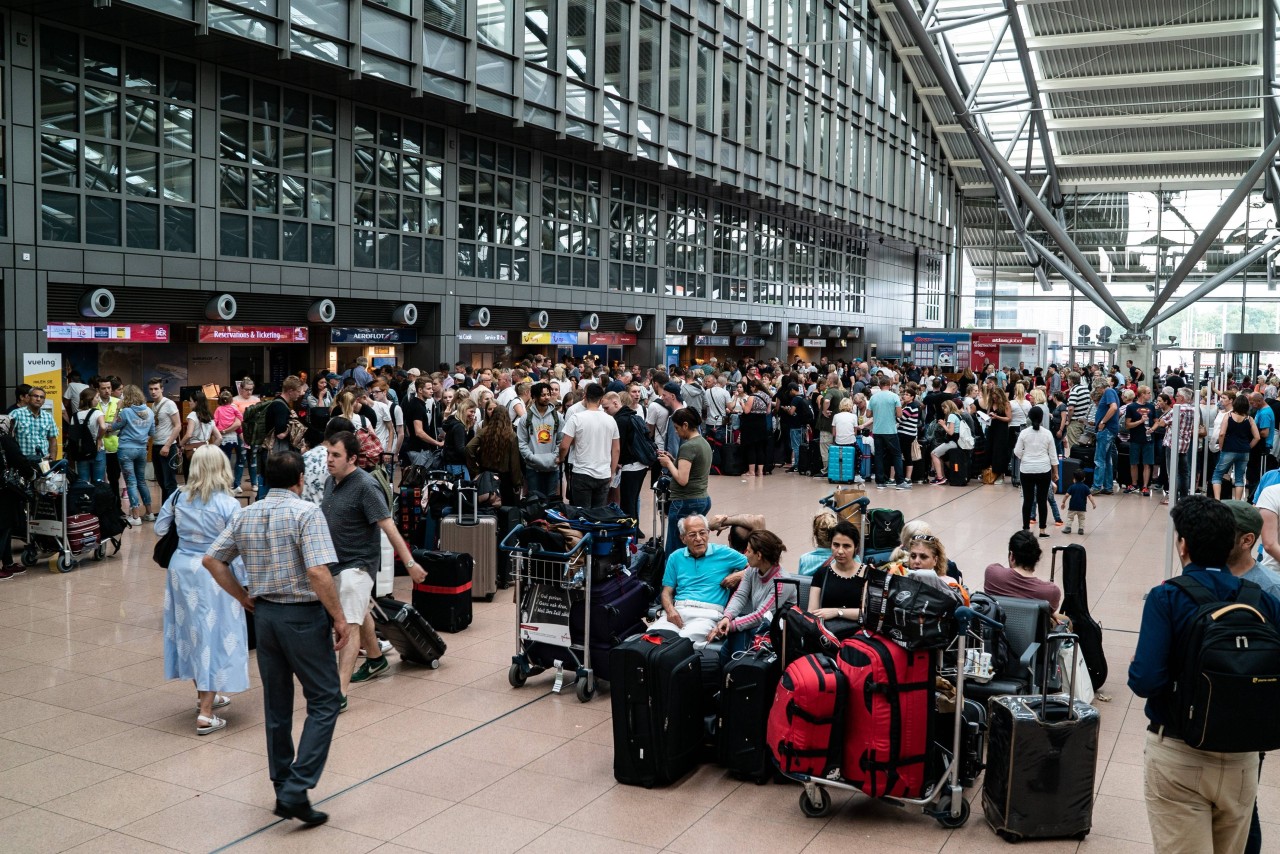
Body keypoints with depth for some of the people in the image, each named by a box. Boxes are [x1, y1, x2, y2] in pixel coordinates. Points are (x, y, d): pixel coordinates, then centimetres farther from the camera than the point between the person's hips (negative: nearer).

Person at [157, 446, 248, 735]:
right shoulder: (228, 505, -16)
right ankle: (206, 714, 2)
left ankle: (205, 695, 37)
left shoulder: (179, 497, -2)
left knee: (191, 629, 19)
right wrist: (243, 584, -5)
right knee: (213, 634, 2)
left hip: (181, 568, 5)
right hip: (213, 573, -5)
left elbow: (159, 530, 10)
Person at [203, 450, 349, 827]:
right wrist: (339, 617, -15)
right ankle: (296, 790, -6)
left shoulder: (245, 515, 5)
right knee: (324, 701, 3)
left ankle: (283, 789, 26)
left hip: (264, 613, 7)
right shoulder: (306, 513, -15)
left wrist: (243, 596, 12)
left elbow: (211, 559, 8)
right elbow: (318, 572, -23)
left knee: (276, 704, 17)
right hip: (303, 615, -7)